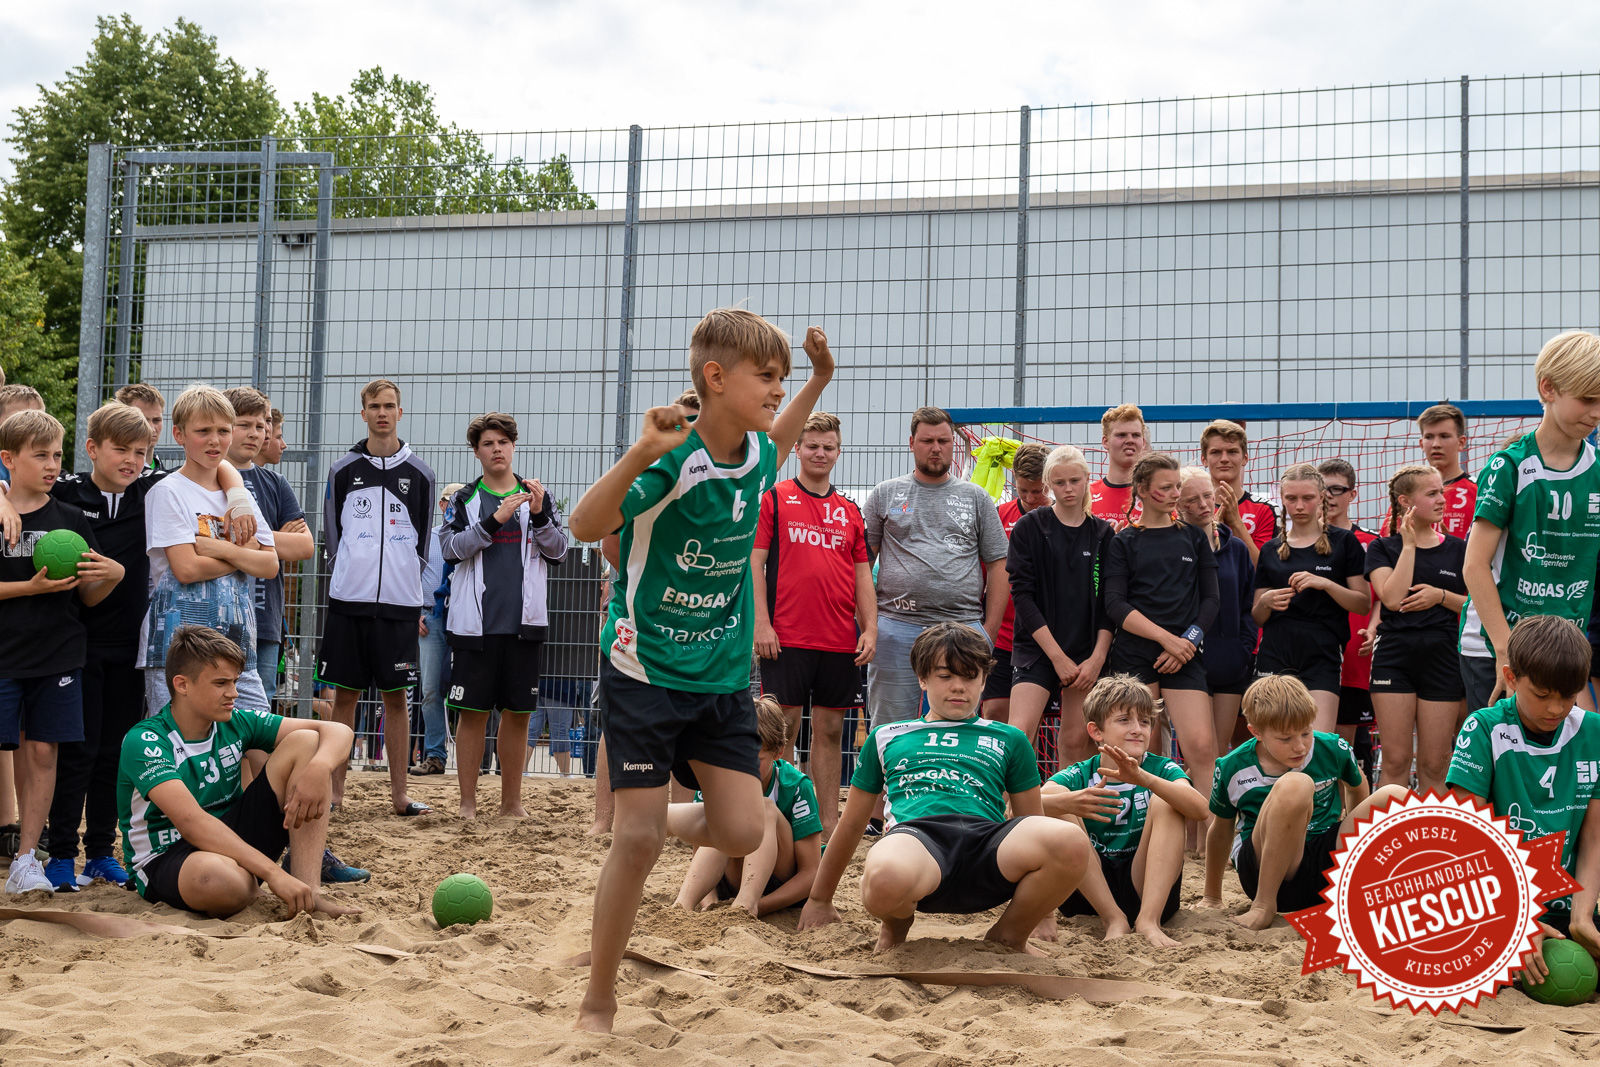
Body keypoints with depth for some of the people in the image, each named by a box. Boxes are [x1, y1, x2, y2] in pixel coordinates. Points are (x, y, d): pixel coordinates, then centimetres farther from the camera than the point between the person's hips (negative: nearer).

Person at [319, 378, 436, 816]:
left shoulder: (419, 474, 7)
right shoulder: (343, 471, 7)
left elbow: (423, 543, 12)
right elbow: (332, 538, 12)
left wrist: (413, 594, 8)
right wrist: (348, 580, 5)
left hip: (400, 603, 0)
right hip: (348, 600, 0)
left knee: (397, 697, 2)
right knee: (344, 694, 3)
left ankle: (398, 794, 8)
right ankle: (335, 791, 10)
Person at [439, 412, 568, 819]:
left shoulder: (538, 497, 11)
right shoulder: (465, 500, 8)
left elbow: (558, 551, 5)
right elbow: (450, 548, -6)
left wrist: (539, 516, -12)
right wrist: (494, 519, -17)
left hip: (524, 622, 1)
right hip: (475, 622, -1)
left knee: (517, 713, 6)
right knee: (473, 712, 0)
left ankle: (511, 800, 15)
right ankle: (468, 802, 7)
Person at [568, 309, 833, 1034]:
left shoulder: (755, 455, 1)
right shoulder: (675, 460, -19)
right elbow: (585, 526, -27)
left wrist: (819, 379, 21)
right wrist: (641, 453, -40)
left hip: (723, 676, 6)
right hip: (645, 670, -6)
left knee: (742, 833, -3)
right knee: (638, 837, -6)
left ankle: (682, 828, 32)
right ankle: (598, 1002, 9)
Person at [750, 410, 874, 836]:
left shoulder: (850, 510, 14)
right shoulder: (774, 499, 2)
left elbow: (862, 574, 14)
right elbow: (754, 562, -2)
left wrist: (870, 628, 3)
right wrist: (761, 622, -10)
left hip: (841, 641, 4)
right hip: (787, 639, -4)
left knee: (830, 730, 8)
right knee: (783, 728, -1)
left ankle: (829, 822, 13)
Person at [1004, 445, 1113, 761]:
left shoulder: (1102, 534, 8)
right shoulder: (1029, 527, 0)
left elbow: (1108, 602, 6)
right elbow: (1022, 594, -6)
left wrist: (1098, 657, -6)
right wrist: (1057, 655, -11)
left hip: (1088, 652, 2)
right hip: (1036, 648, -2)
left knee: (1078, 740, 0)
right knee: (1019, 733, -16)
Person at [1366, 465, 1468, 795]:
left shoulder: (1458, 549, 10)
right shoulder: (1382, 548, 5)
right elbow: (1393, 598, -12)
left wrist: (1441, 596, -8)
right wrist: (1409, 544, -9)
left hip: (1443, 659, 2)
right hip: (1395, 659, -2)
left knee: (1434, 765, 2)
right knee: (1395, 761, -3)